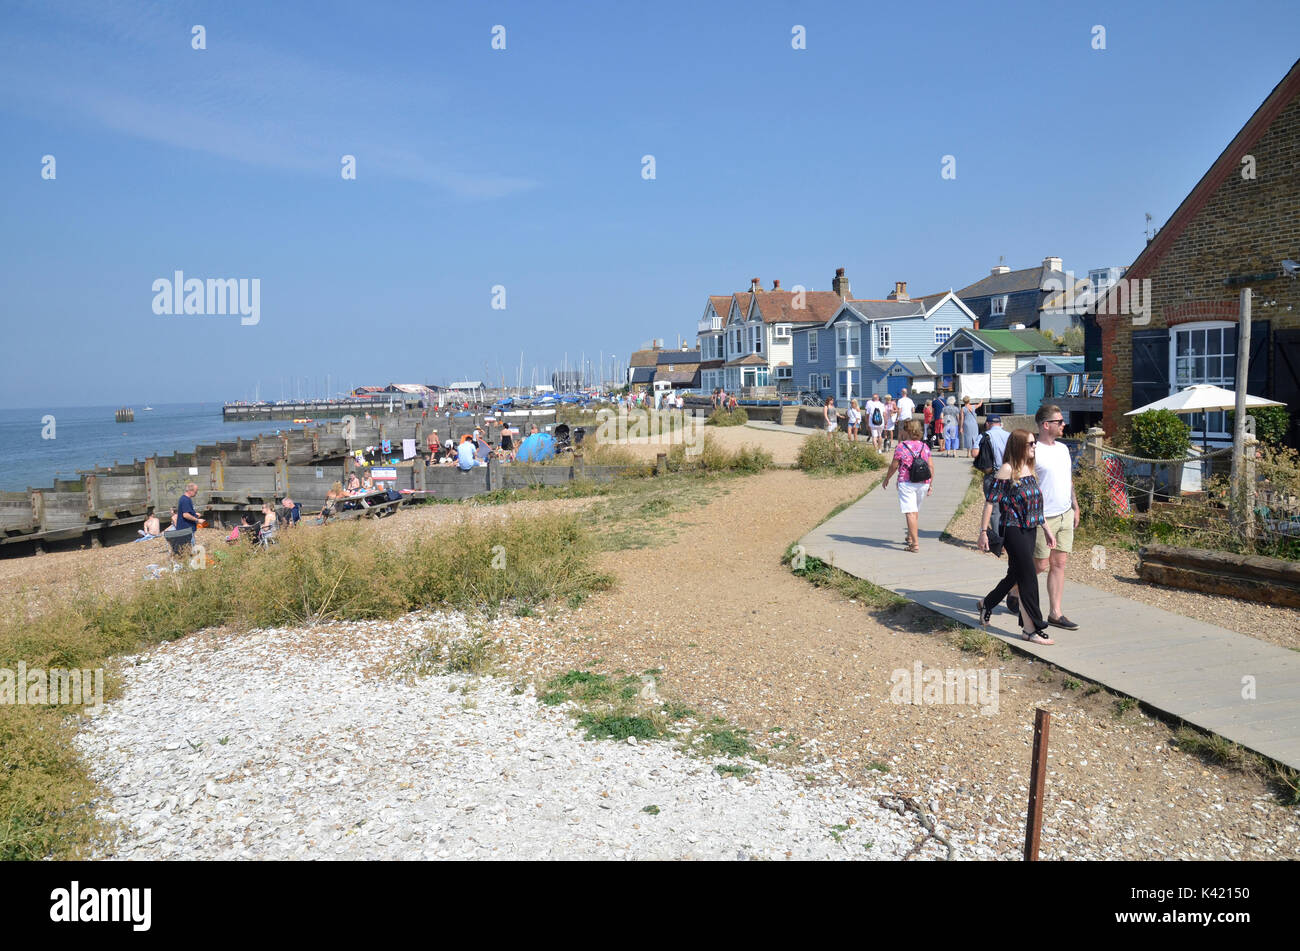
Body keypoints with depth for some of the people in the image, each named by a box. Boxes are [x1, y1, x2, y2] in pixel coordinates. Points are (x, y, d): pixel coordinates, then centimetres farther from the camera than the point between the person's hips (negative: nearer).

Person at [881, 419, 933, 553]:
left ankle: (915, 544, -11)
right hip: (923, 483, 6)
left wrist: (886, 479, 11)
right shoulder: (924, 446, 4)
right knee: (915, 511, 22)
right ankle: (910, 537, 37)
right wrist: (931, 484, 15)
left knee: (910, 513, -6)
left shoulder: (901, 447, -10)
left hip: (906, 483, -6)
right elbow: (930, 467, 6)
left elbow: (893, 466, -4)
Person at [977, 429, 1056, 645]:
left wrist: (1046, 528, 19)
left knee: (1015, 575, 16)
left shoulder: (1029, 469, 11)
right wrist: (983, 531, -15)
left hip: (1030, 530, 8)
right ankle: (1031, 629, 3)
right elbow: (990, 501, -13)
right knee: (1028, 578, -6)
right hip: (1014, 531, -8)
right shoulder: (1007, 470, -13)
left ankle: (985, 604, 38)